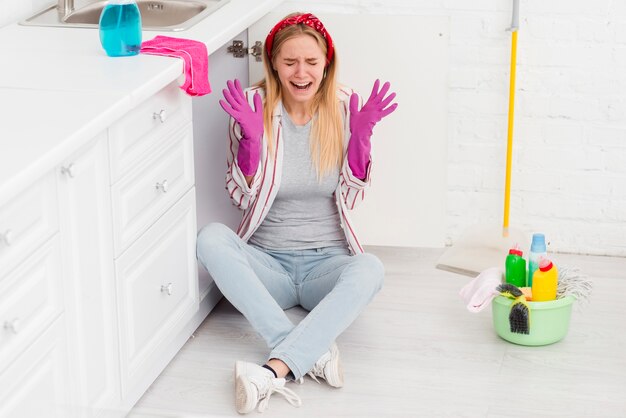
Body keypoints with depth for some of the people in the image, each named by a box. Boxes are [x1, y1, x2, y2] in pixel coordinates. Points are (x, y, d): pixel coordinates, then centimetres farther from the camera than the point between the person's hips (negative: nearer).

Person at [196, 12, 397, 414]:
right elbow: (243, 196, -4)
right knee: (211, 237, -29)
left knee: (369, 270, -33)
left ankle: (274, 371, -41)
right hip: (266, 262, 0)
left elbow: (352, 195, -1)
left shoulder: (344, 106, -2)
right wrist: (250, 137, -19)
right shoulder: (254, 106, -4)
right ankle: (311, 351, -35)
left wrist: (361, 134, -15)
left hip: (327, 260, 0)